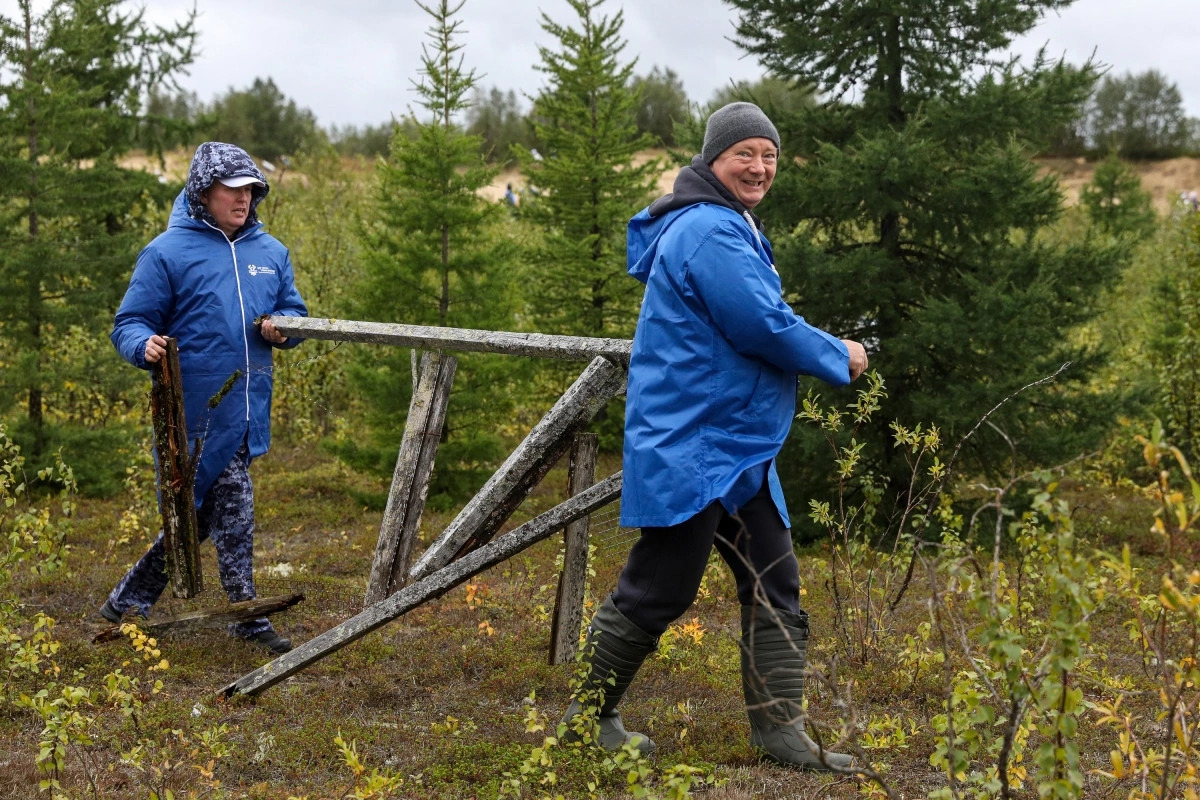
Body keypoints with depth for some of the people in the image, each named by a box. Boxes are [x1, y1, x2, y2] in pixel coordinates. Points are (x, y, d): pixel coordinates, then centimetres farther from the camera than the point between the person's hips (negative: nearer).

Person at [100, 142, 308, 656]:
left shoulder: (271, 252, 12)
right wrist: (145, 346, -26)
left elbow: (294, 311, 20)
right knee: (233, 509, -6)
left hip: (246, 410, 6)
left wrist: (281, 328, -4)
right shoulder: (168, 252, -4)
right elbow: (128, 323, -4)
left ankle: (129, 602, 27)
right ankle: (248, 618, 7)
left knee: (197, 512, 13)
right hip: (199, 409, -6)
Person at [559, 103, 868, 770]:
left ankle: (780, 729, 13)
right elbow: (763, 325, -22)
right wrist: (839, 358, -7)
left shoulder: (733, 228, 18)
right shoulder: (709, 229, -17)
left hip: (739, 450, 11)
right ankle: (588, 714, 14)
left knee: (776, 585, 8)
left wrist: (825, 351, 8)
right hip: (690, 447, -11)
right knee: (659, 591, -2)